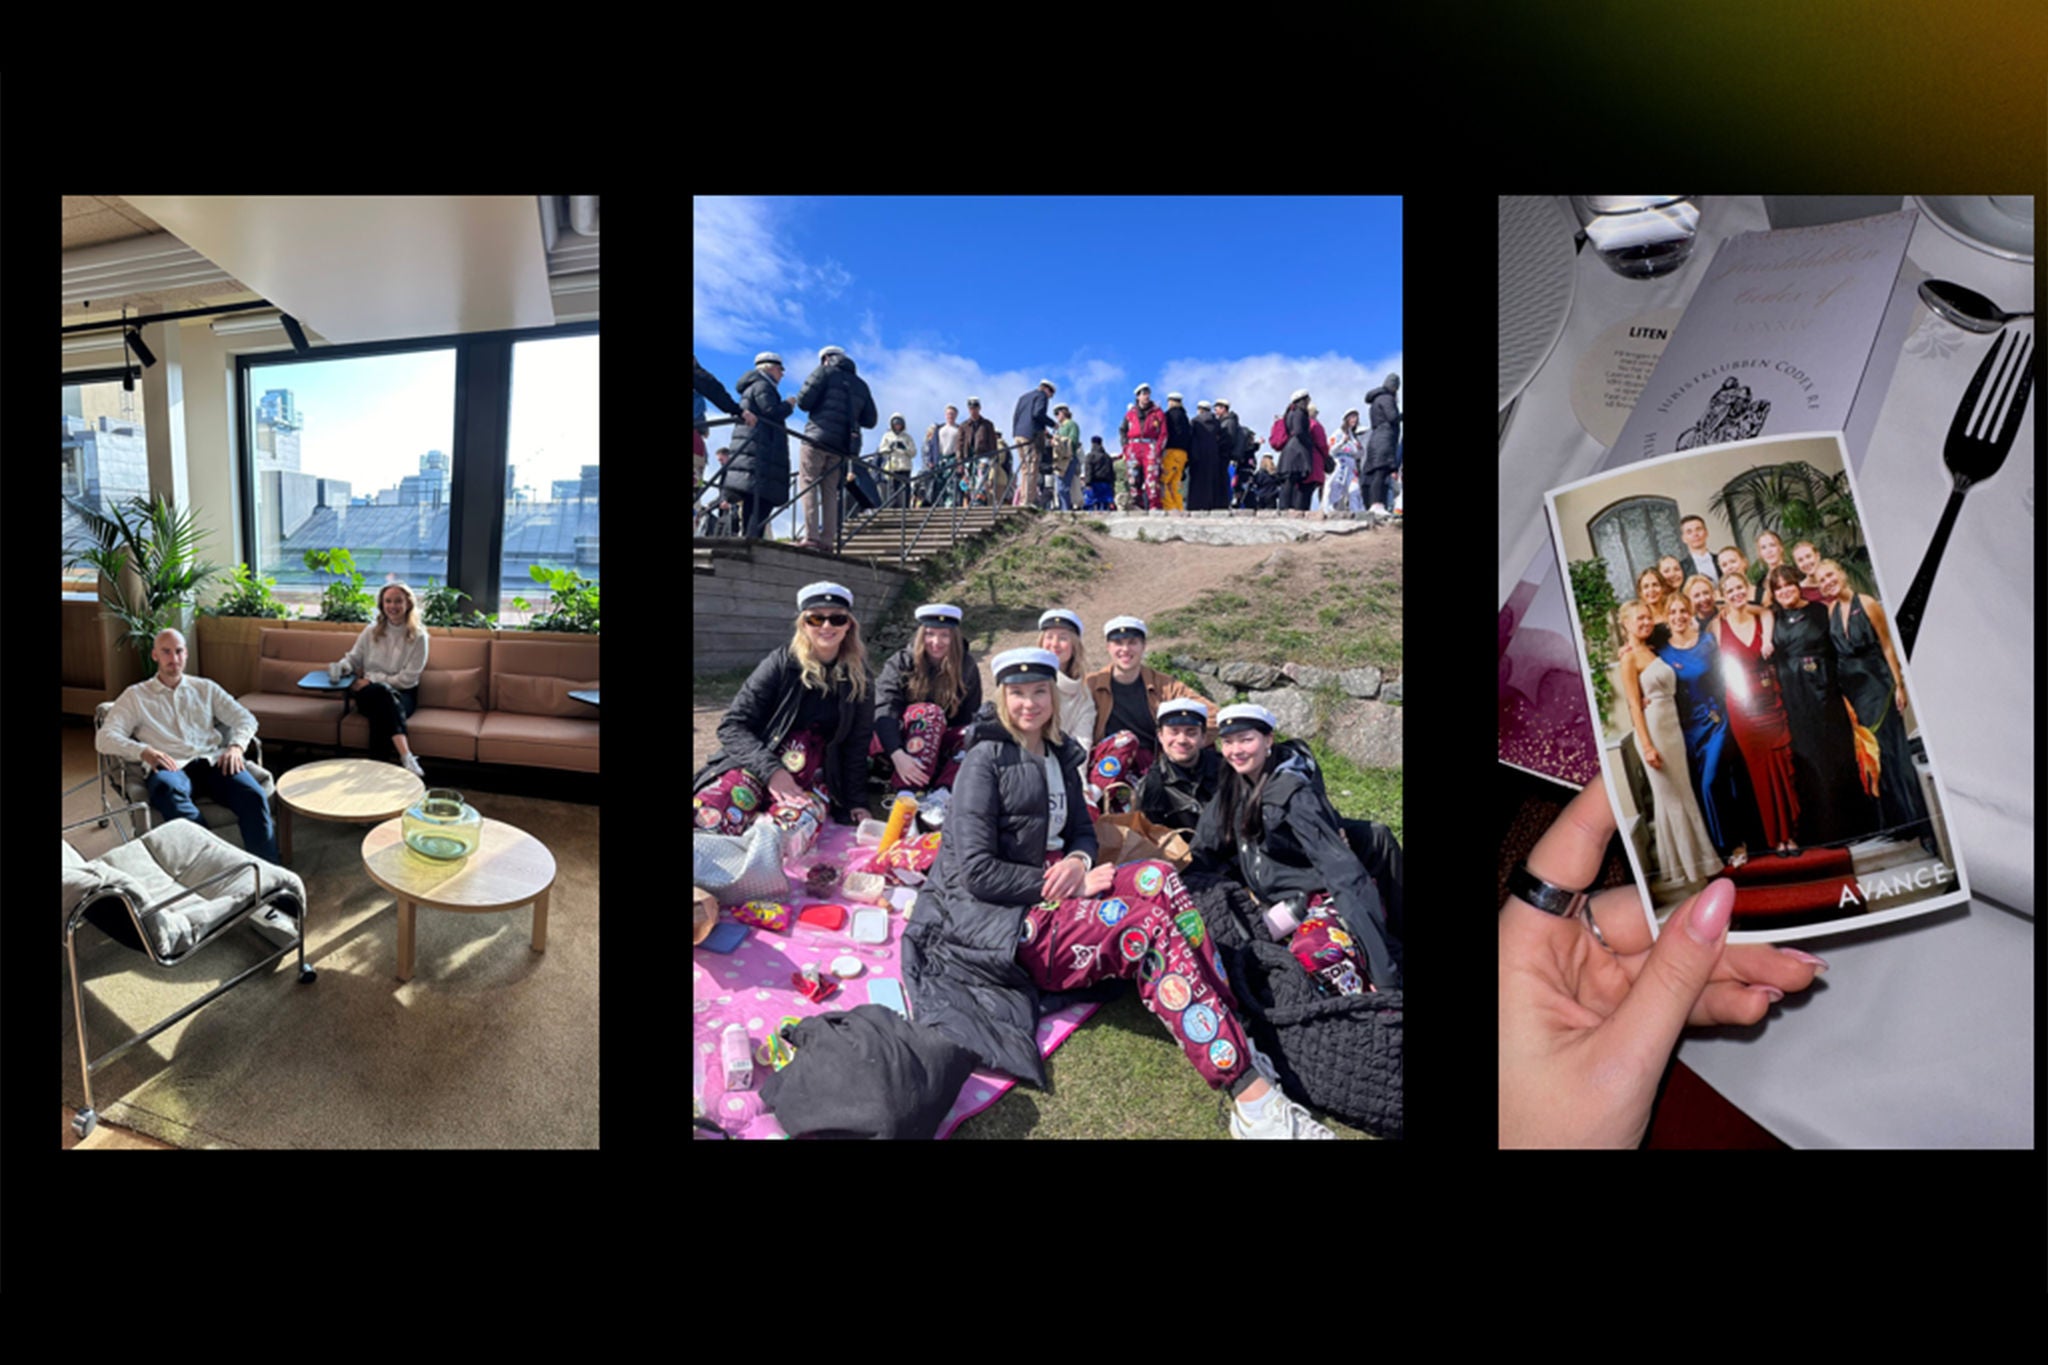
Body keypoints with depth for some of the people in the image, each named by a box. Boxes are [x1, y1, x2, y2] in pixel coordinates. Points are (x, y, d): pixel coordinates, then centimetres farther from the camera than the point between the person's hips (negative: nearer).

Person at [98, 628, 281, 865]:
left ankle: (269, 869, -38)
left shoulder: (205, 688, 25)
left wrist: (236, 746, -5)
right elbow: (104, 737, 9)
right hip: (170, 767, -1)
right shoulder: (136, 696, 20)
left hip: (212, 762, 1)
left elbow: (245, 718, 17)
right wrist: (143, 751, -13)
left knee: (252, 794, -33)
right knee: (167, 788, -42)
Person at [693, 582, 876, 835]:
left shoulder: (858, 679, 5)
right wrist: (771, 769, -20)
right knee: (707, 813, -33)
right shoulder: (781, 662, -4)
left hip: (814, 774, 2)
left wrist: (856, 802, 5)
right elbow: (731, 726, -7)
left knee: (799, 823, -33)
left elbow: (857, 745, 11)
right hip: (760, 761, -2)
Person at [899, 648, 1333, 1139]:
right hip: (993, 918, -7)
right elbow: (978, 872, -15)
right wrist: (1065, 884, -18)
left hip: (1045, 893, 7)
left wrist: (1077, 861, -8)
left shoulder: (1059, 756, 14)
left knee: (1156, 877, -19)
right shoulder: (985, 761, -9)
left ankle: (1233, 1040, -23)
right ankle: (1252, 1099, -27)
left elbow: (1083, 832, 16)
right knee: (1150, 925, -25)